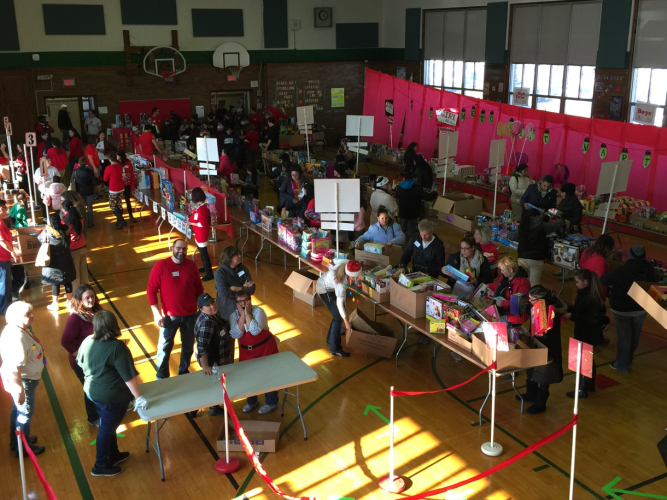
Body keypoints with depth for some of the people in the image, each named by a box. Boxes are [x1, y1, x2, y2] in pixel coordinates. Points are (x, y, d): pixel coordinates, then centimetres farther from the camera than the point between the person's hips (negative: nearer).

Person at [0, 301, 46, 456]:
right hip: (22, 380, -9)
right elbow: (14, 368, -34)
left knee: (17, 410, 26)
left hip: (25, 377, 9)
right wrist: (19, 391, -28)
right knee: (25, 413, 11)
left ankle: (16, 441, 47)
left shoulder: (19, 328, -4)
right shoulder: (16, 338, -35)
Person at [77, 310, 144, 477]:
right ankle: (101, 466, 29)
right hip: (111, 396, -7)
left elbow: (80, 363, 10)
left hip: (93, 391, 7)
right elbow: (129, 376, -26)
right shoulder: (117, 347, -28)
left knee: (107, 425, 26)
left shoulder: (87, 341, -8)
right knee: (107, 429, 12)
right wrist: (138, 397, -18)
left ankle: (113, 455, 45)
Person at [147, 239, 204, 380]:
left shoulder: (191, 265, -2)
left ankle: (184, 372, 36)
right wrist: (156, 312, -14)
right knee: (164, 347, 6)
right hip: (169, 316, -3)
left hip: (190, 315, 3)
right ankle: (162, 376, 23)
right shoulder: (161, 266, -11)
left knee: (188, 346, 16)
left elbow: (199, 288, 7)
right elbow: (151, 290, -9)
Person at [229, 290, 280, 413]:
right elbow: (236, 335, -21)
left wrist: (247, 313, -29)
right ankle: (251, 401, 38)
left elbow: (255, 331, -33)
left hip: (265, 348, -4)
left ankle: (271, 403, 28)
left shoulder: (258, 311, -19)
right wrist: (242, 315, -24)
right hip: (246, 351, 4)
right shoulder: (233, 315, -7)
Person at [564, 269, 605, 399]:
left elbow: (591, 319, -28)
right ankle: (590, 384, 39)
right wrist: (568, 308, 3)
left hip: (589, 335, -10)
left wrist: (573, 316, -28)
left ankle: (582, 390, 13)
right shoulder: (584, 293, 1)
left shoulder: (592, 298, -27)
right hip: (584, 333, 10)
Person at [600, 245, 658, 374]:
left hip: (623, 309, -4)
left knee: (624, 336, 5)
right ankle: (629, 359, 41)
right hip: (641, 308, 5)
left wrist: (615, 286, 6)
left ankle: (622, 365, 13)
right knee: (635, 335, 21)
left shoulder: (622, 270, -23)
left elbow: (603, 280, -13)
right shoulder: (649, 269, -12)